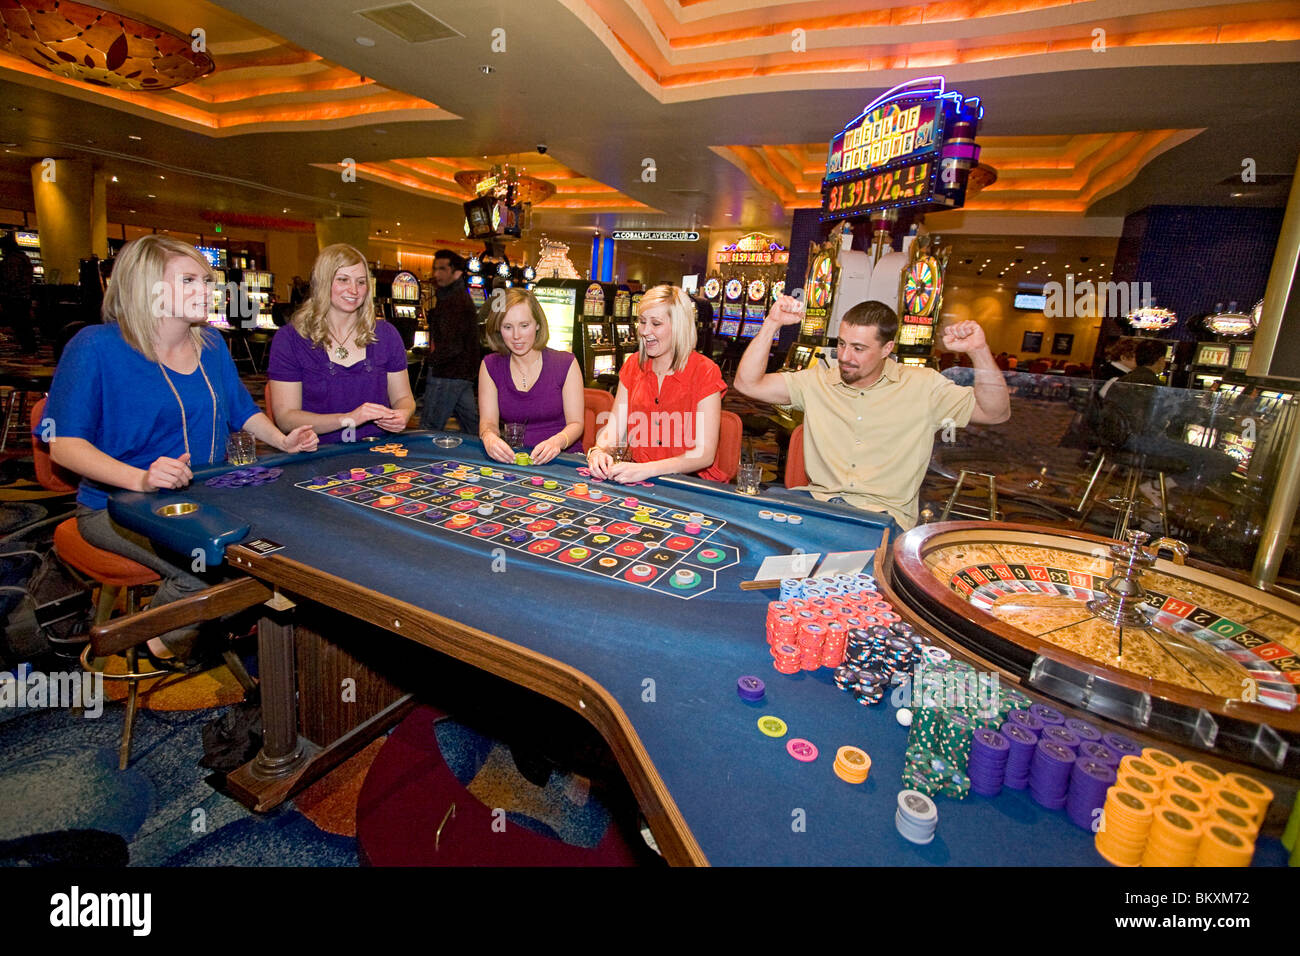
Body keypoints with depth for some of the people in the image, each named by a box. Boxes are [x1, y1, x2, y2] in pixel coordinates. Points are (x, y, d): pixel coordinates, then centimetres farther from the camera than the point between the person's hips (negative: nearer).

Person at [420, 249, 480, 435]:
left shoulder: (455, 301, -16)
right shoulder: (461, 297, 17)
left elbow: (452, 344, -22)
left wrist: (433, 361, -11)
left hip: (448, 373, -10)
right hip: (464, 373, 10)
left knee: (429, 429, -3)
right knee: (472, 426, 14)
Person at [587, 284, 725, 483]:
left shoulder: (705, 372, -7)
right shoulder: (633, 365, 10)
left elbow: (705, 454, -14)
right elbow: (614, 429, 5)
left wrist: (647, 469, -27)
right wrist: (598, 451, -18)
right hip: (637, 480, 3)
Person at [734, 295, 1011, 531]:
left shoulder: (923, 386, 4)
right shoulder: (818, 381, 6)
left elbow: (996, 412, 1)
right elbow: (748, 383, 0)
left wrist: (979, 352, -13)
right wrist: (771, 324, -8)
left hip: (886, 515, -2)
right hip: (818, 501, 2)